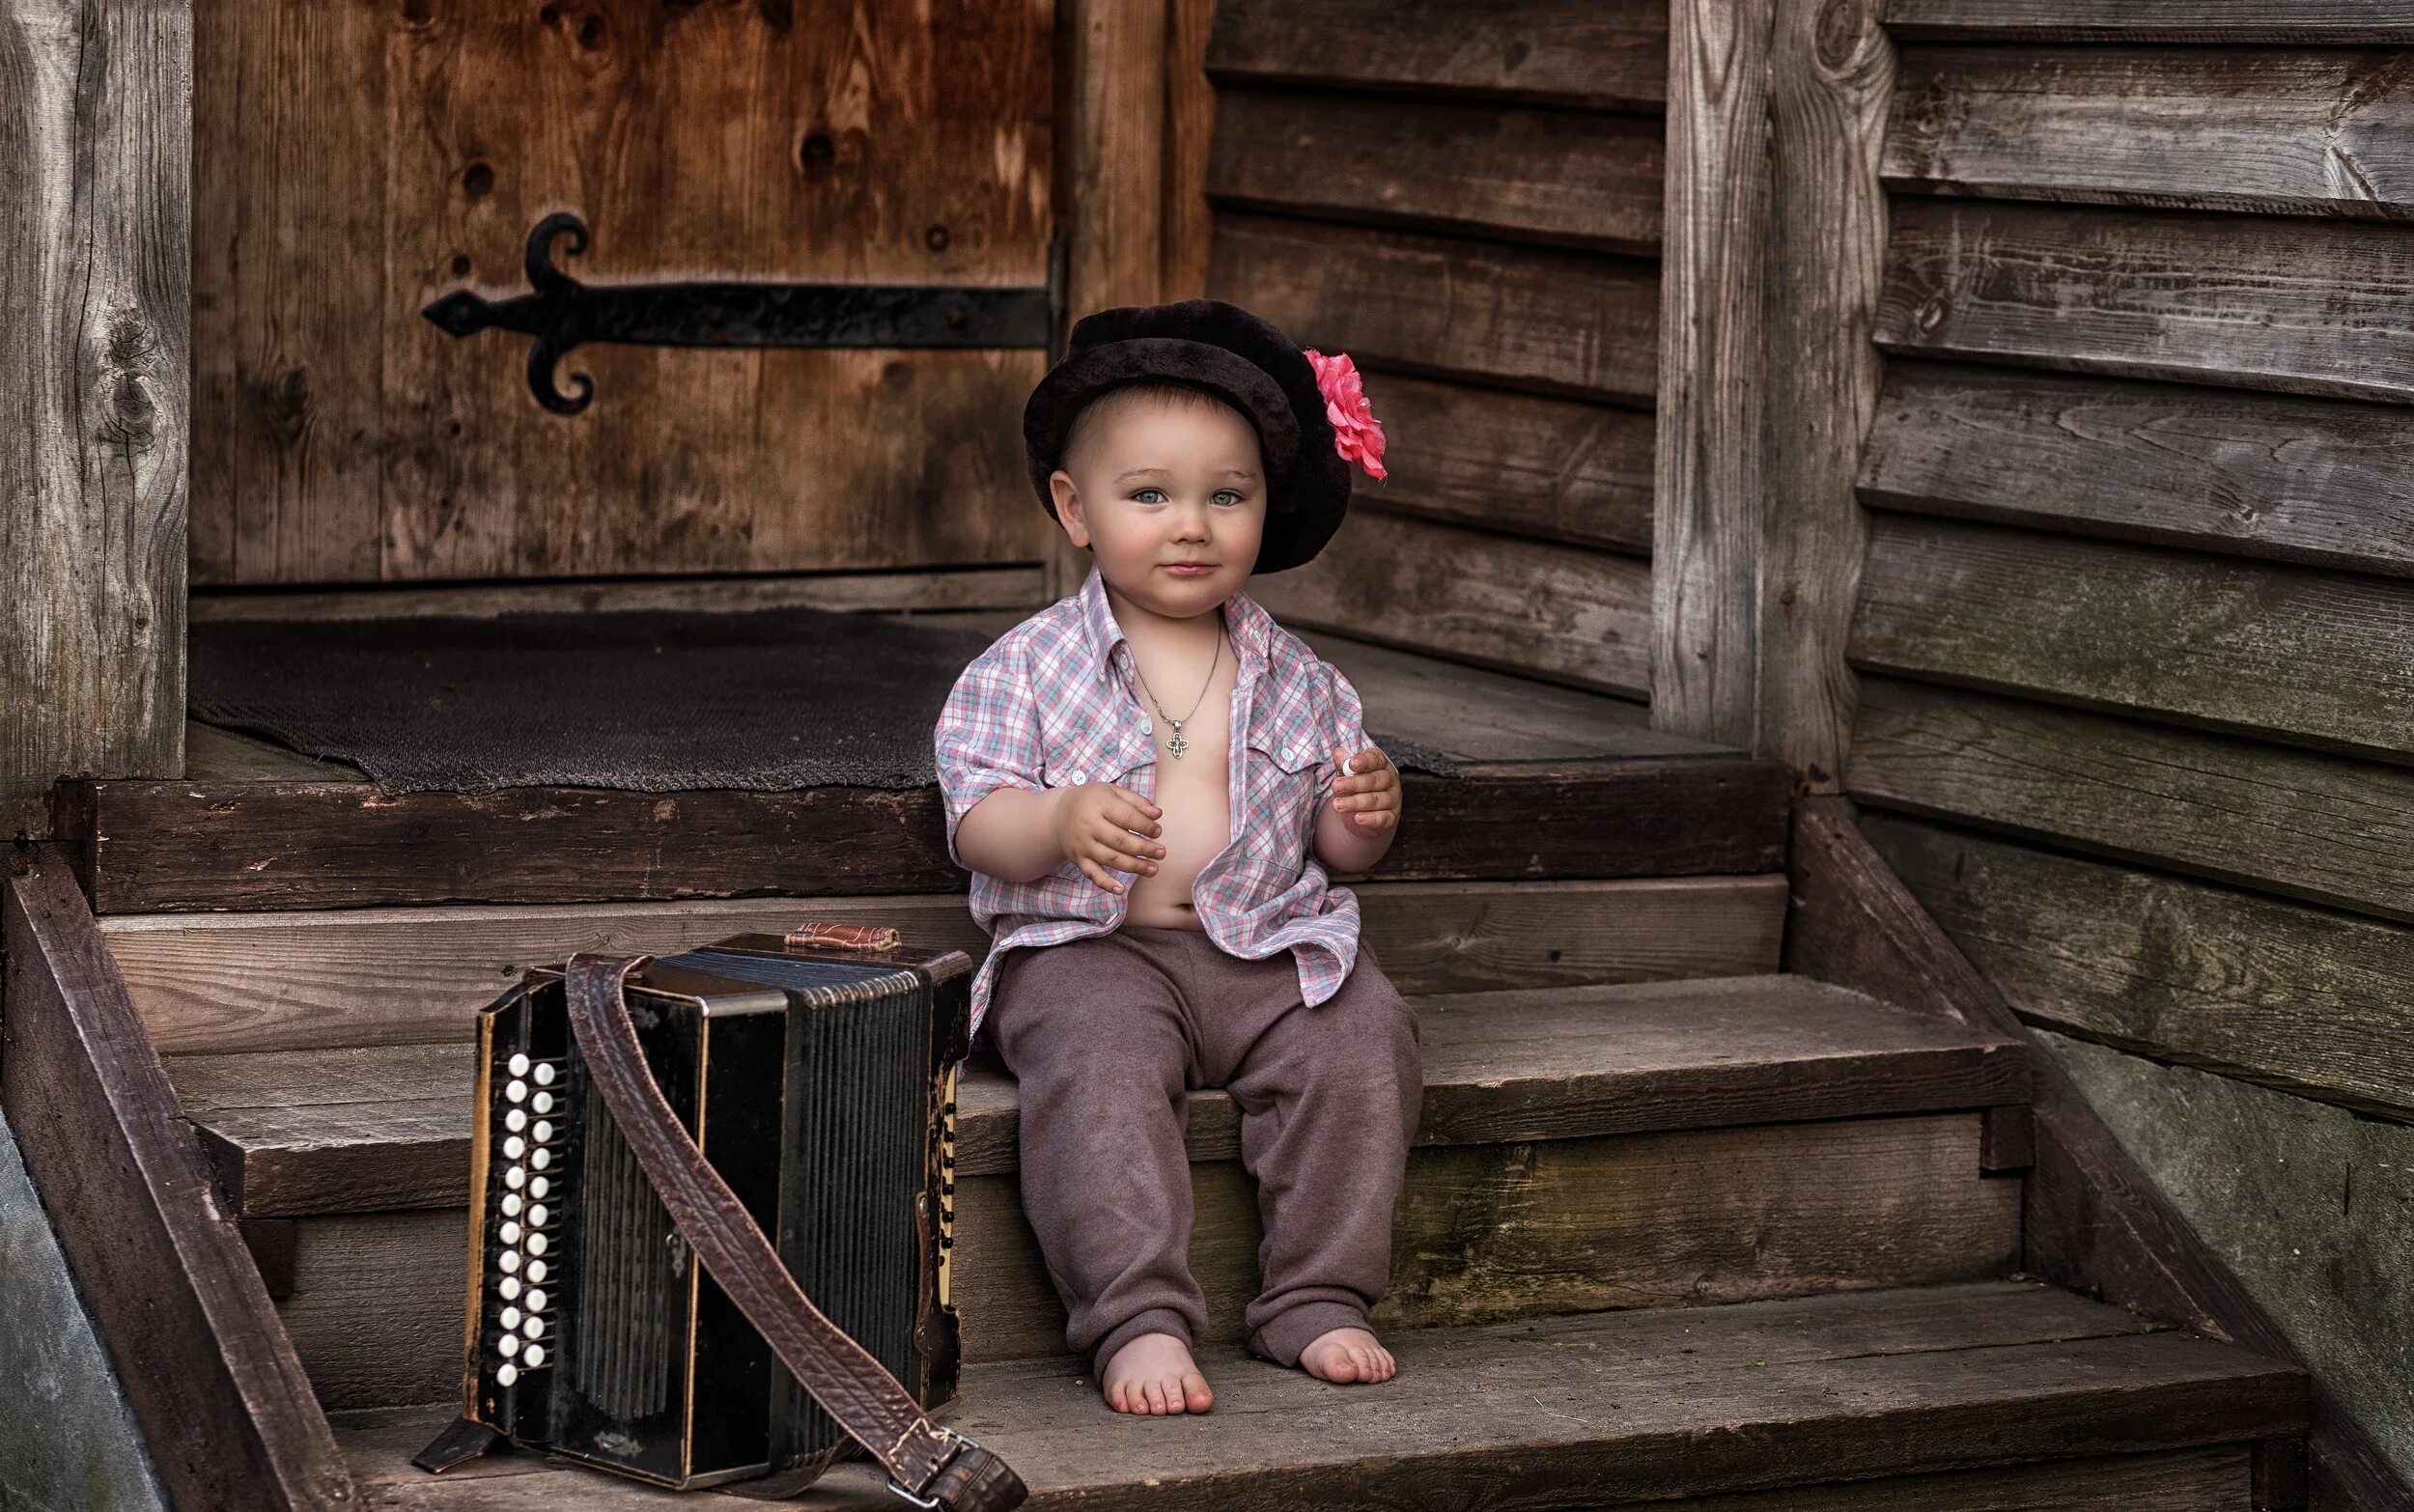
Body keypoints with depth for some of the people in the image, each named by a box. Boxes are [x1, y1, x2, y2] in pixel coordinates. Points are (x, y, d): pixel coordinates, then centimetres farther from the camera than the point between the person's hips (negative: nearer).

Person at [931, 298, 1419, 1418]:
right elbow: (975, 822, -6)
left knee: (1361, 1036, -22)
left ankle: (1315, 1302, -14)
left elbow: (1334, 847, 18)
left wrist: (1366, 816, -6)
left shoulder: (1296, 682, 12)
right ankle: (1138, 1319, -33)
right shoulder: (1025, 671, 2)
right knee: (1098, 1062, -33)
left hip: (1265, 946, 3)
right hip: (1091, 952, -3)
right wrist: (1061, 820, -27)